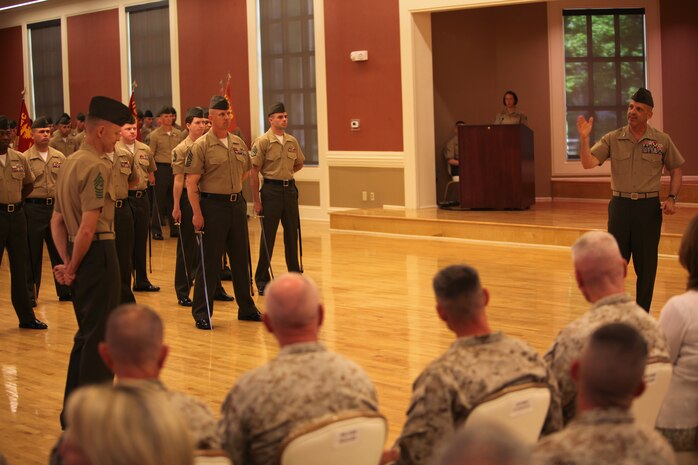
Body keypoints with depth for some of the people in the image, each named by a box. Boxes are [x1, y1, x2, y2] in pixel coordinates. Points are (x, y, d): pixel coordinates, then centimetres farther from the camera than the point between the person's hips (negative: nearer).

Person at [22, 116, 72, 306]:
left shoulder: (59, 158, 8)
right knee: (33, 253, 4)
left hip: (56, 207, 4)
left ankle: (64, 290, 21)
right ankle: (30, 294, 13)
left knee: (60, 251, 10)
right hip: (34, 208, -4)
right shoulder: (24, 158, -4)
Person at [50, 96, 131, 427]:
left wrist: (67, 262, 8)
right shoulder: (97, 166, -15)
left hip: (80, 257, 9)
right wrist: (73, 267, -9)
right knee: (99, 336, -2)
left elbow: (57, 221, 15)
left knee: (86, 334, 18)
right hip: (99, 253, -9)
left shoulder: (69, 163, 14)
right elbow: (89, 228, -20)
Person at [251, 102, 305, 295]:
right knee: (268, 236, 0)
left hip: (290, 189, 5)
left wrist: (285, 174, 9)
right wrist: (257, 200, -11)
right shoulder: (262, 141, -9)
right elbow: (254, 171, -10)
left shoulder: (292, 141, 7)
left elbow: (299, 163, 24)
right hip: (271, 190, -5)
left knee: (292, 234, 10)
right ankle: (261, 279, 10)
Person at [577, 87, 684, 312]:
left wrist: (672, 198, -3)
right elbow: (588, 163, -10)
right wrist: (584, 138, -25)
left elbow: (675, 169, 10)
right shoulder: (613, 139, 0)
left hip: (649, 207, -1)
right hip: (620, 204, 1)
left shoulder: (662, 141, -1)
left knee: (646, 265, 5)